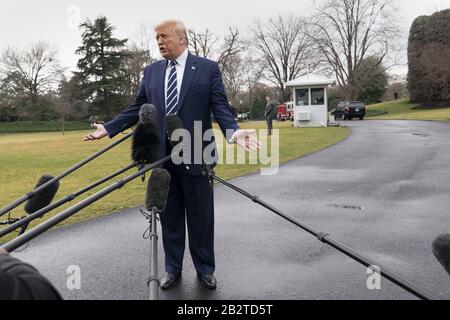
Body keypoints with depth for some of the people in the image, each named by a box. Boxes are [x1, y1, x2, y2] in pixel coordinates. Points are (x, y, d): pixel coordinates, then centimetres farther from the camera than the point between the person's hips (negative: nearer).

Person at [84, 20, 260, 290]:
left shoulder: (208, 68, 0)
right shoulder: (151, 71, 11)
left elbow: (220, 106, -6)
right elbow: (138, 108, 13)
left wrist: (234, 131, -24)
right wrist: (108, 128, 7)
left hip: (195, 155, -3)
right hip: (162, 155, 3)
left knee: (201, 216, 7)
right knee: (170, 216, 12)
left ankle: (205, 270, 24)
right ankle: (173, 268, 27)